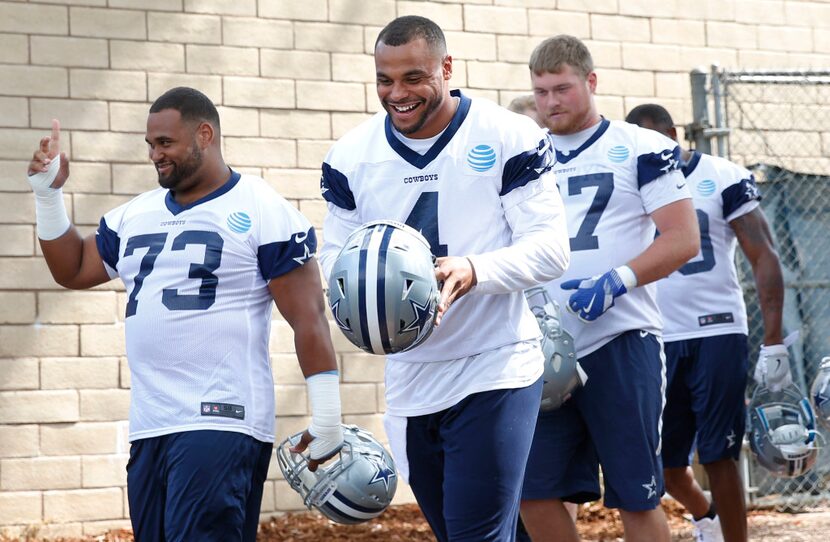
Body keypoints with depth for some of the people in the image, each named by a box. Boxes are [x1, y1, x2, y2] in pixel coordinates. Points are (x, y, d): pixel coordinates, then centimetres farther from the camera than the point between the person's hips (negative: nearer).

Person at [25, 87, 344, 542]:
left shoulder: (263, 213, -5)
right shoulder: (135, 216, 16)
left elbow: (308, 320, -7)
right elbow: (72, 271, 27)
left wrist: (326, 418, -10)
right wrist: (49, 193, 15)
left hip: (222, 422, -7)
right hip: (148, 430, 7)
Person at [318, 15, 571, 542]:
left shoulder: (507, 138, -8)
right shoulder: (352, 154, 3)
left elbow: (551, 247, -12)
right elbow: (336, 254, 7)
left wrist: (474, 271, -30)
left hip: (496, 372, -5)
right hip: (410, 377, 5)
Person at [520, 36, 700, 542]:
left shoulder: (641, 149, -1)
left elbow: (684, 239, -6)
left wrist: (616, 282, -19)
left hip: (621, 342, -5)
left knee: (637, 496, -1)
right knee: (534, 492, 3)